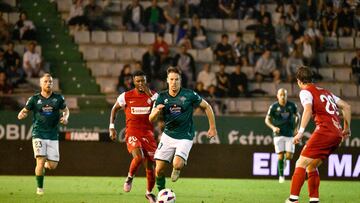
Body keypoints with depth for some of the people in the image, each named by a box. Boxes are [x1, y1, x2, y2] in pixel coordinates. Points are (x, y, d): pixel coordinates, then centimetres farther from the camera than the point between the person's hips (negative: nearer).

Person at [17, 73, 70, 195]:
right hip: (38, 134, -2)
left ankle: (46, 165, 37)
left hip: (53, 136, 2)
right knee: (40, 161, -15)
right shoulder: (34, 99, 0)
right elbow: (25, 110, 10)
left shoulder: (58, 98, 4)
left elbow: (65, 110, 19)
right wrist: (21, 115, -13)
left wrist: (65, 117, -3)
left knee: (52, 166, -1)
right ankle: (40, 188, 3)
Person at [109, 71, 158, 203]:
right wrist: (112, 127, 11)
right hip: (132, 132, -2)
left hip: (148, 133, 2)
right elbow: (114, 109, 16)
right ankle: (130, 178, 1)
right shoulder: (126, 96, 1)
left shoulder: (153, 95, 1)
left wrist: (148, 93, -21)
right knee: (138, 157, -29)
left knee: (150, 165, 2)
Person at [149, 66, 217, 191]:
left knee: (177, 165, -24)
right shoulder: (162, 97, -2)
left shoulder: (189, 95, -11)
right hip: (168, 135, 3)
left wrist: (212, 127, 2)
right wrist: (157, 111, -28)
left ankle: (176, 169, 14)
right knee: (159, 170, -4)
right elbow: (151, 119, -5)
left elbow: (207, 107, 2)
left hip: (185, 137, -3)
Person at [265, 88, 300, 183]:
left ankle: (285, 160, 31)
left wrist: (296, 127, 5)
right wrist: (273, 127, -14)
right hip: (278, 134, -1)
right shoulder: (274, 107, -5)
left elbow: (297, 115, 17)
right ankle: (281, 176, 7)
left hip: (289, 134, 1)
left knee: (289, 156, -6)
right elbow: (267, 120, 3)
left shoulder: (292, 105, 0)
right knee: (280, 156, -7)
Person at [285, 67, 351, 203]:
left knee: (301, 164, -7)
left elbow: (308, 109, -17)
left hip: (324, 130, -7)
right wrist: (346, 128, 31)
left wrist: (301, 132, -22)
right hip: (337, 133, 8)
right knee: (311, 166, 18)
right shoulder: (325, 92, 25)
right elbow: (346, 106, 26)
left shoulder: (305, 92, 2)